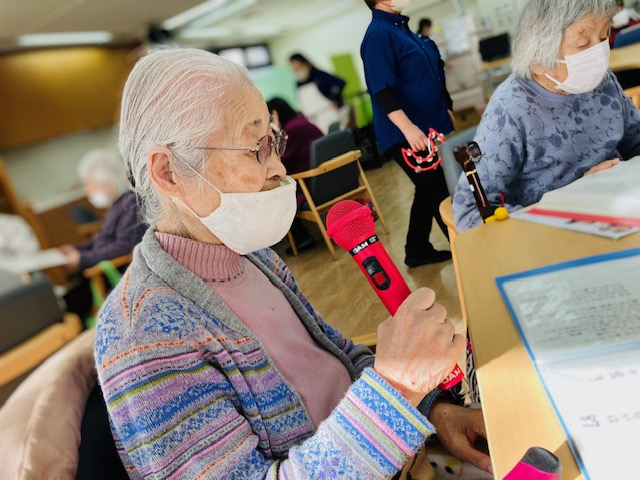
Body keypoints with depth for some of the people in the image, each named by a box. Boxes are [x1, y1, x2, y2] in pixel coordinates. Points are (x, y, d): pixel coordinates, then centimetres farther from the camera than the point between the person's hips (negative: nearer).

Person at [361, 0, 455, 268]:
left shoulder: (401, 28, 15)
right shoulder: (379, 34, -14)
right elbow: (382, 91, -23)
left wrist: (444, 109, 25)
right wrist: (408, 128, -31)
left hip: (429, 126, 10)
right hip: (407, 136, -10)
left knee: (430, 191, 15)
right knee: (440, 194, -3)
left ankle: (417, 251, 27)